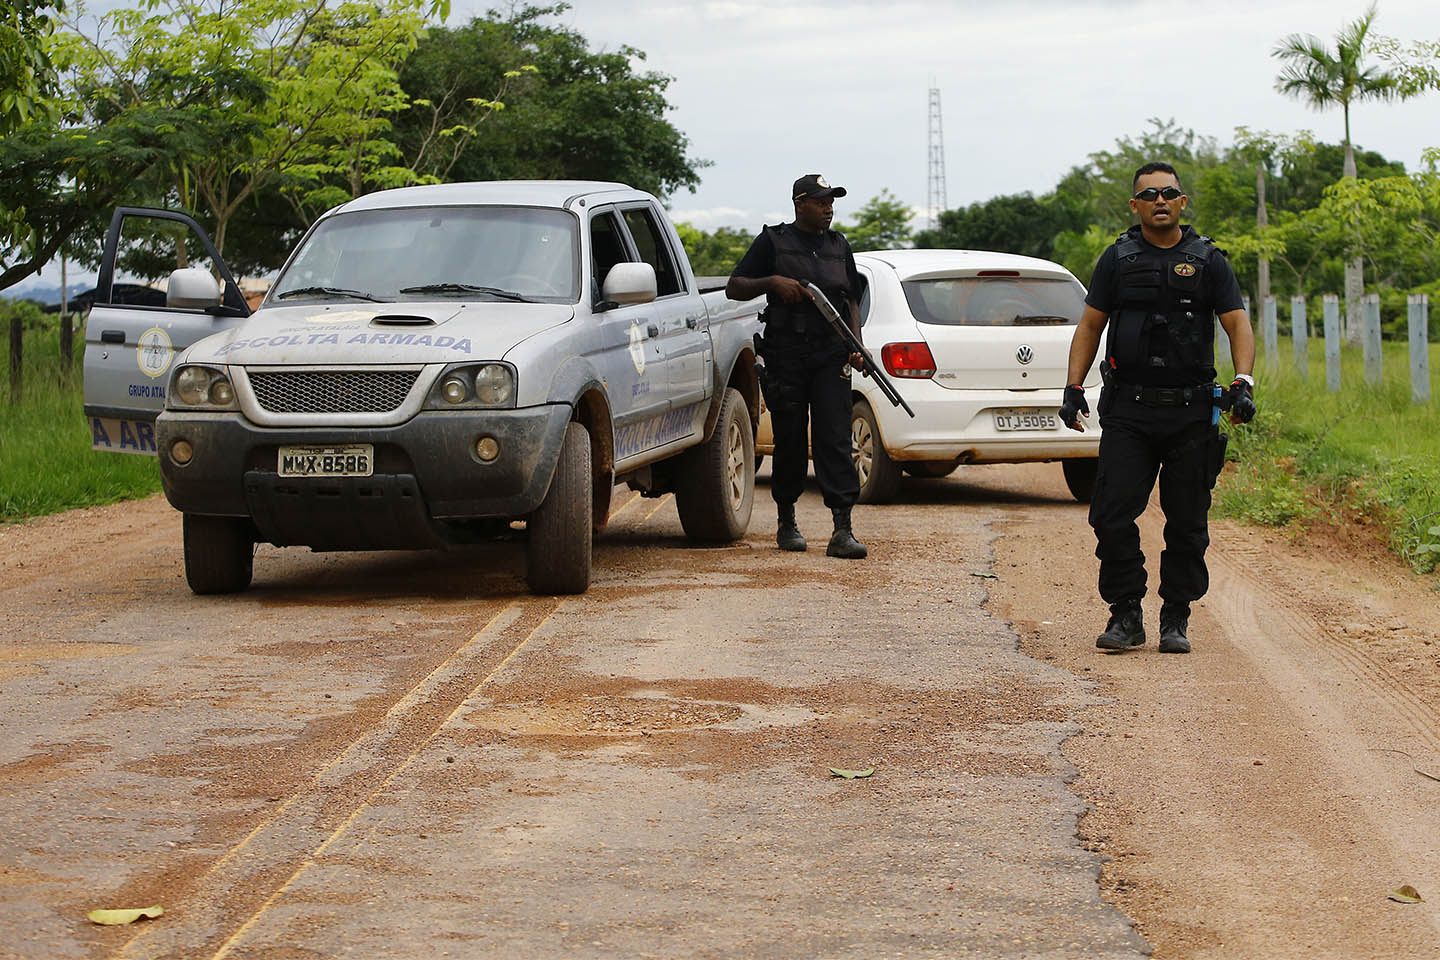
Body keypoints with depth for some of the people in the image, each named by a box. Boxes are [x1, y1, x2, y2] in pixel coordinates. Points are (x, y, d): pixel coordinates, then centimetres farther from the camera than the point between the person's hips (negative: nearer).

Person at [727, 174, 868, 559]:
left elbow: (852, 302, 21)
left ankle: (843, 531, -15)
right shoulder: (773, 242, 5)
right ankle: (786, 522, 21)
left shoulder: (839, 246, 16)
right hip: (785, 356, -2)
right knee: (790, 441, 4)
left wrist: (856, 346, 6)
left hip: (831, 357, 2)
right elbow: (734, 288, 4)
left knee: (835, 440, -8)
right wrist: (773, 282, -13)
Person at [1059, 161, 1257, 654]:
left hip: (1191, 411, 0)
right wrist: (1073, 387, 2)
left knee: (1187, 523, 3)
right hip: (1127, 410, 0)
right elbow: (1090, 325, 11)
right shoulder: (1118, 259, 8)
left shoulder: (1208, 261, 6)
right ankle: (1126, 615, 3)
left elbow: (1238, 324, 2)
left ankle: (1176, 618, 14)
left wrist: (1243, 384, -13)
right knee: (1113, 516, -8)